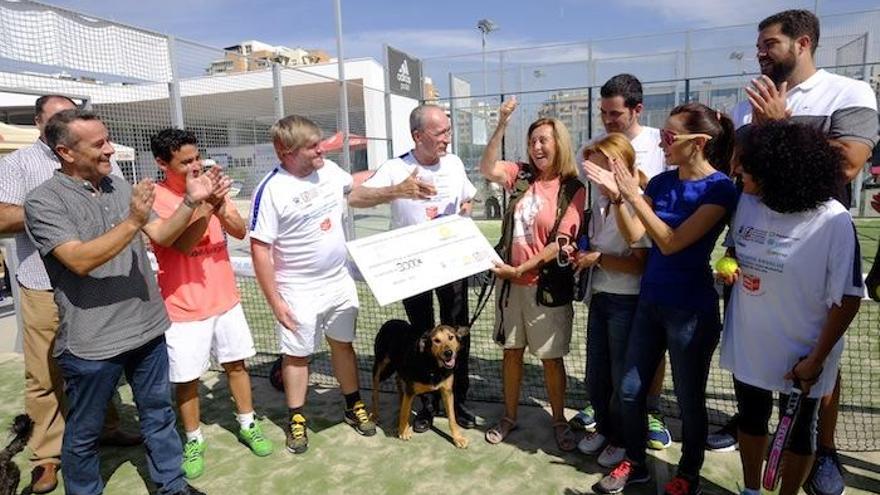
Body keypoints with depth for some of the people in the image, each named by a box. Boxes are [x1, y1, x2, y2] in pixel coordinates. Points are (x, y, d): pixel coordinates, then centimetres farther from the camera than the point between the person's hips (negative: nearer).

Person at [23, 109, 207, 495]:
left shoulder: (119, 187, 5)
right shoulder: (44, 201, -12)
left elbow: (161, 236, 5)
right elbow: (80, 260, -24)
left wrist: (190, 202, -9)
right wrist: (132, 221, -30)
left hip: (147, 329, 6)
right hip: (92, 342, -5)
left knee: (158, 412, 19)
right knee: (85, 433, 15)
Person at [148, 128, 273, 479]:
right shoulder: (155, 198, -12)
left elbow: (240, 231, -4)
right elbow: (184, 244, -23)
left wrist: (220, 210, -23)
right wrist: (206, 205, -35)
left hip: (225, 298, 5)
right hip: (184, 307, -4)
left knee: (236, 363, 14)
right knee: (186, 378, 8)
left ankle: (248, 426, 32)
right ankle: (194, 441, 28)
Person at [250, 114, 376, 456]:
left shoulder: (329, 169, -3)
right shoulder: (271, 190, -20)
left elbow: (355, 187, 21)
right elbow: (259, 250, -17)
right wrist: (275, 301, -16)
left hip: (339, 281, 5)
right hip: (299, 291, -5)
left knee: (343, 344, 17)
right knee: (297, 354, 10)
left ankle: (353, 406, 34)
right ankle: (297, 419, 29)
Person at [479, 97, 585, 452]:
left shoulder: (573, 190, -7)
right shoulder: (522, 175, 4)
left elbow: (561, 243, -13)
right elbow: (487, 169, -12)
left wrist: (521, 268, -15)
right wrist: (502, 125, -18)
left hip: (547, 284, -3)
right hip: (510, 280, 4)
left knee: (551, 357, 8)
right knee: (512, 351, 14)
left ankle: (559, 421, 28)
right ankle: (509, 417, 31)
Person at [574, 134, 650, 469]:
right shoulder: (599, 203, 5)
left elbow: (640, 264, -20)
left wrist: (599, 259, -17)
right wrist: (582, 254, 0)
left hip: (626, 302, -7)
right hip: (599, 297, 7)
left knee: (622, 377, 11)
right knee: (595, 375, 18)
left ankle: (622, 438, 33)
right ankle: (604, 427, 41)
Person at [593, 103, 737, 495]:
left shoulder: (720, 189, -13)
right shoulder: (662, 181, 4)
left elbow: (672, 242, -21)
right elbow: (633, 235, -1)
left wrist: (634, 196, -22)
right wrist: (616, 194, -13)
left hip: (691, 309, -6)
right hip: (650, 300, 6)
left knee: (689, 399, 11)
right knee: (630, 390, 12)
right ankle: (635, 463, 32)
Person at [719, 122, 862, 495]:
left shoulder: (833, 221, -21)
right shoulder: (746, 202, -7)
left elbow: (847, 298, -16)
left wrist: (817, 358, -14)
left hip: (799, 354, -5)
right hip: (747, 345, 5)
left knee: (796, 430, 17)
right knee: (751, 418, 22)